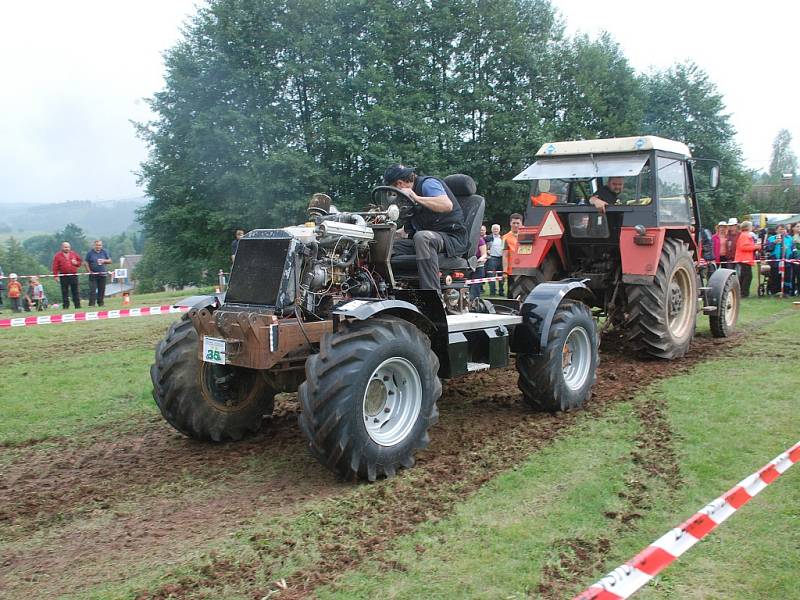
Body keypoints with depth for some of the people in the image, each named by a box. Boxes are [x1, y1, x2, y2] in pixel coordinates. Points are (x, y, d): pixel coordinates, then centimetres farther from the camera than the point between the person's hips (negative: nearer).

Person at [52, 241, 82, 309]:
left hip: (74, 275, 2)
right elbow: (55, 267, -3)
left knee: (75, 291, 5)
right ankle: (66, 306, 7)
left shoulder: (74, 254, 10)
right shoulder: (58, 255, 1)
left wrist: (76, 263, -4)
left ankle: (78, 305, 9)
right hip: (63, 276, -2)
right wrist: (56, 275, -10)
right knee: (65, 292, 2)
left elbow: (80, 261, 18)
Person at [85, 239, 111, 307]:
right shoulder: (90, 252, 3)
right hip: (93, 274, -2)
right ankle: (91, 304, -8)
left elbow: (110, 261, 9)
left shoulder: (105, 252, 7)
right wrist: (89, 271, -7)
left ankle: (101, 303, 14)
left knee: (102, 290, 5)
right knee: (92, 290, -8)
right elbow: (86, 263, 4)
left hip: (103, 274, 2)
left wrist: (104, 261, -11)